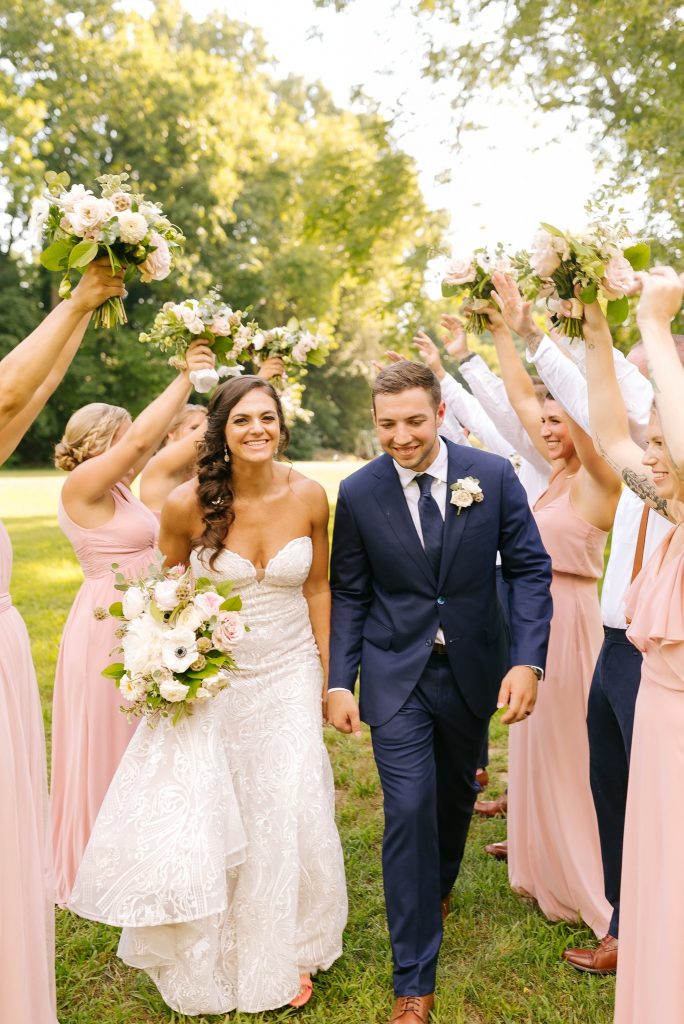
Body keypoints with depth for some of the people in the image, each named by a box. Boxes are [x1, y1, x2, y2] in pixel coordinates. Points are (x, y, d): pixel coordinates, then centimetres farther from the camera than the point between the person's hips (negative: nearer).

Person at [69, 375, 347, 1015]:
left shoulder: (308, 496, -11)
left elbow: (317, 587, 2)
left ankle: (282, 951, 34)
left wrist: (325, 673, 6)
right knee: (203, 815, 7)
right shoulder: (188, 504, -16)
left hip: (288, 677, 1)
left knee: (288, 813, 6)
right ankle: (212, 954, 37)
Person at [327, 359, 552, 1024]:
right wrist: (340, 682, -6)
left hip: (472, 669, 2)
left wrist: (527, 661, -16)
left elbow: (529, 568, -6)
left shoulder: (493, 475, -9)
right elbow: (348, 593, -2)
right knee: (409, 809, -6)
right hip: (397, 675, -2)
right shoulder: (358, 492, -8)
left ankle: (439, 885, 55)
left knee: (456, 794, 21)